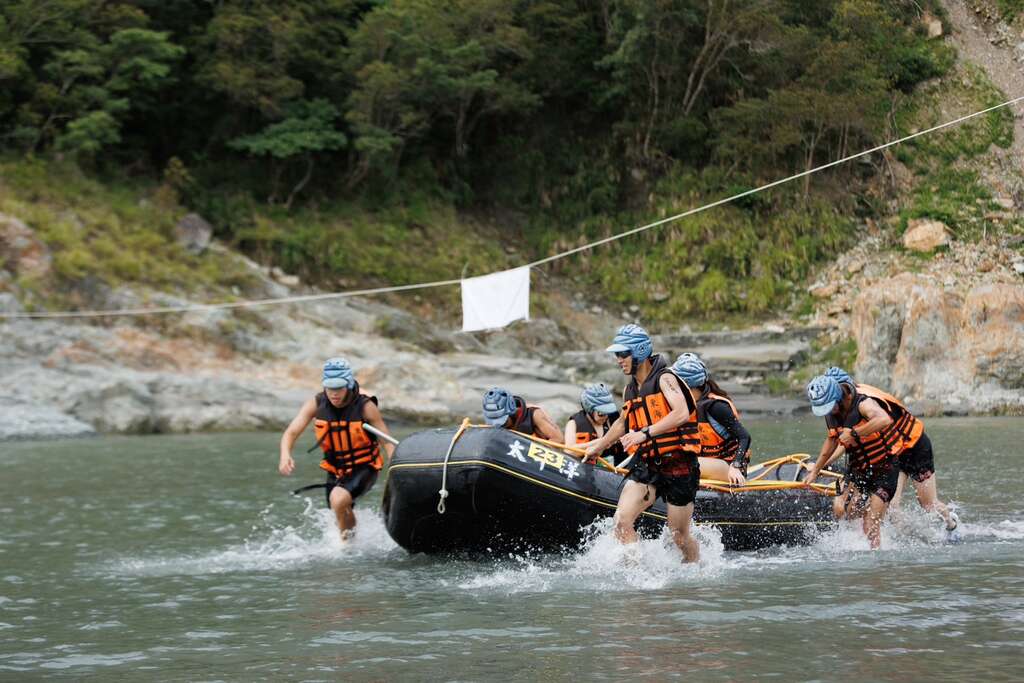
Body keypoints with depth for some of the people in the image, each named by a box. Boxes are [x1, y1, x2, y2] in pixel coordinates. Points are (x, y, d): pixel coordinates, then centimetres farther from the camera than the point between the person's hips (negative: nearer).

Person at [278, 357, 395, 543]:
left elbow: (387, 441, -13)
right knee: (344, 516, 18)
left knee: (338, 499, -31)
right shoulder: (316, 404, -12)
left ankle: (347, 539, -6)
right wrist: (285, 455, -37)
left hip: (363, 469, -5)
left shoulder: (365, 406, -20)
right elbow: (291, 432, -16)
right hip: (335, 471, 5)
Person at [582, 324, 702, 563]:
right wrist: (600, 445, 45)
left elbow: (681, 413, -28)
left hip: (678, 465, -6)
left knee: (679, 537, 4)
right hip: (645, 464, 6)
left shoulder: (664, 378, -10)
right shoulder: (630, 390, 13)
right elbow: (622, 423, 33)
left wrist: (645, 433, -34)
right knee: (622, 521, -16)